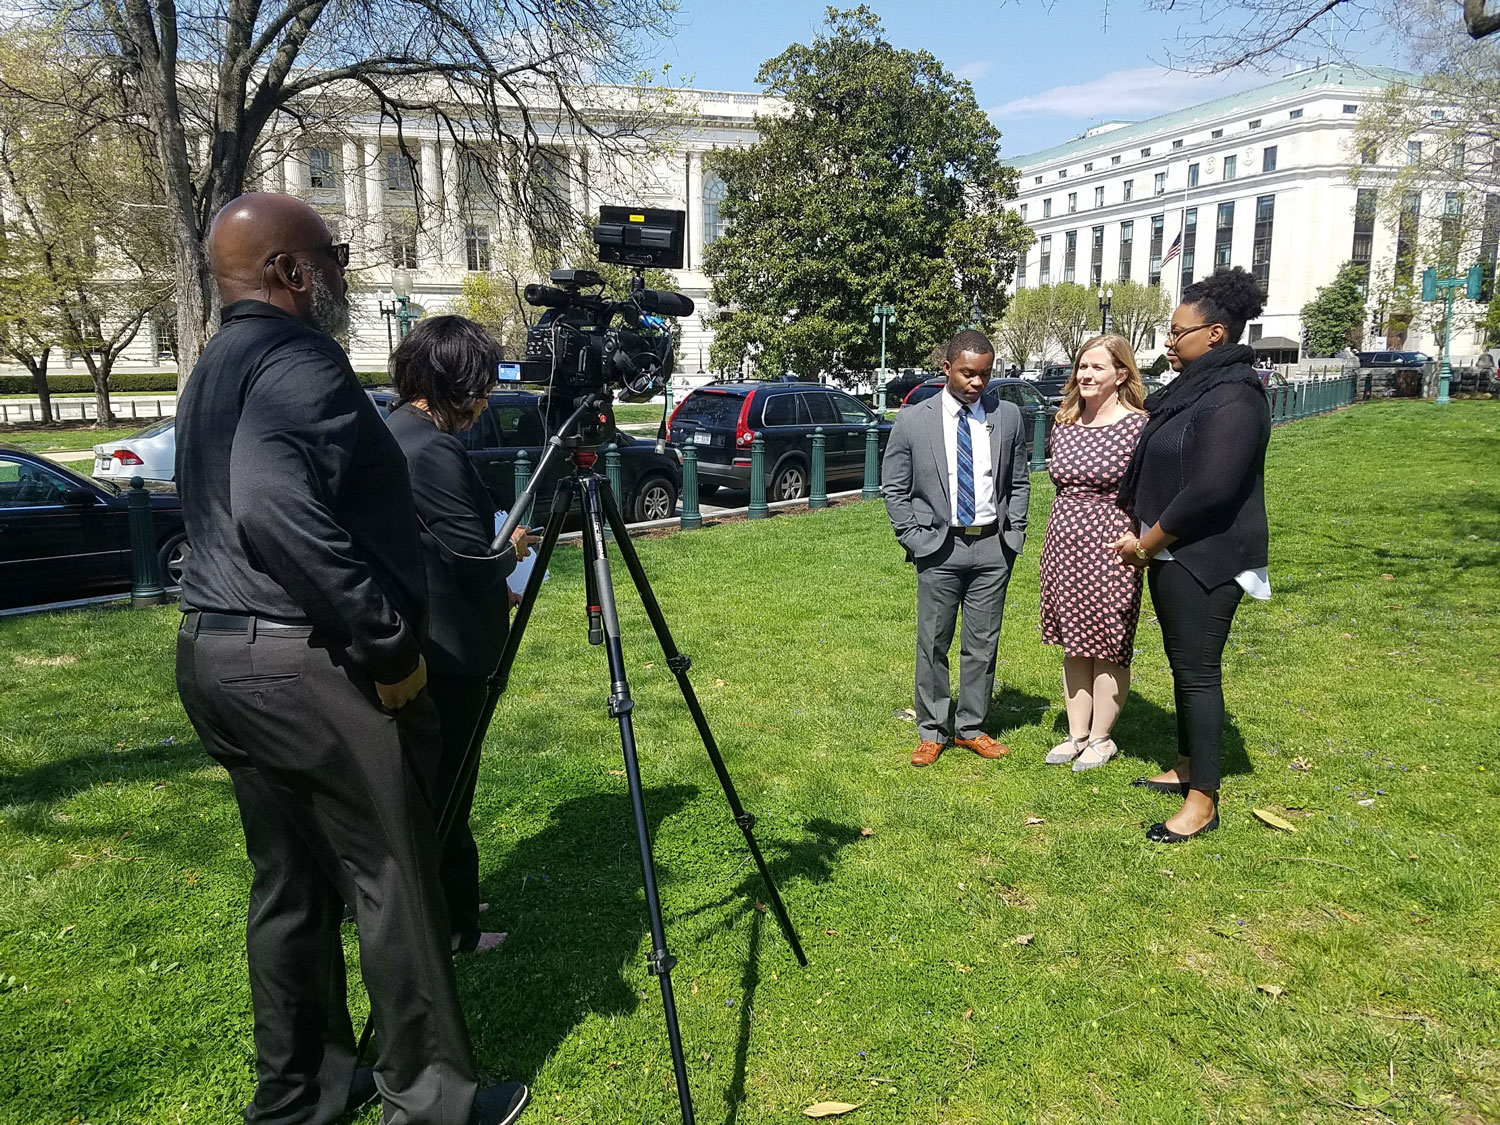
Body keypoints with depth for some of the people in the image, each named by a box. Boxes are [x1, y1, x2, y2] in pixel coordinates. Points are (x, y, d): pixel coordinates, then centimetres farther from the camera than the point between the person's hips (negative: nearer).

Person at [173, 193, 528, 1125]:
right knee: (394, 875, 3)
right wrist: (393, 646, -24)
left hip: (214, 655, 10)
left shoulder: (213, 374, 18)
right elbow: (277, 511, -30)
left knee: (290, 882, 17)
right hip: (307, 666, -10)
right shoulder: (300, 364, -15)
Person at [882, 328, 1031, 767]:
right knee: (933, 644, 5)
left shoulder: (1008, 417, 4)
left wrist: (1013, 533, 3)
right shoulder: (913, 421, -3)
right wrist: (915, 539, -4)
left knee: (983, 644, 9)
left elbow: (1019, 481, 12)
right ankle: (932, 731, 18)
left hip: (993, 547, 2)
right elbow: (894, 488, 2)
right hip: (939, 549, -2)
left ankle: (971, 727, 24)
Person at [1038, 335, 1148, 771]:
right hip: (1064, 544, 6)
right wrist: (1059, 534, 16)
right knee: (1074, 645, 14)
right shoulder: (1063, 424, 8)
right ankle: (1076, 734, 25)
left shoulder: (1137, 425, -10)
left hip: (1110, 547, -6)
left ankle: (1101, 738, 20)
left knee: (1108, 648, 5)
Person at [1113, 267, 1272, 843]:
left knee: (1198, 671, -3)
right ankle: (1186, 767, 33)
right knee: (1183, 665, 18)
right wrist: (1142, 535, 7)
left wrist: (1147, 543, -15)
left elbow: (1208, 491, -25)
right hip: (1171, 554, 10)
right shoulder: (1191, 389, 12)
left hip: (1205, 559, -9)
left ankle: (1202, 801, 8)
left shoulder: (1232, 397, -19)